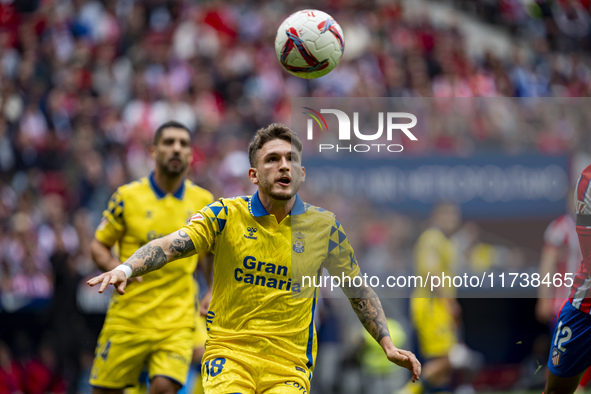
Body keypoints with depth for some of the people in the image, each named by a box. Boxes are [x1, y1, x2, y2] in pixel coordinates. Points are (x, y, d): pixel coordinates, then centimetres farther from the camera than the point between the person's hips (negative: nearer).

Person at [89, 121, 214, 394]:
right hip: (128, 317, 0)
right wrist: (115, 267, -14)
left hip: (178, 319, 0)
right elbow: (98, 245, 7)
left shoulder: (203, 202, 5)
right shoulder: (127, 197, -1)